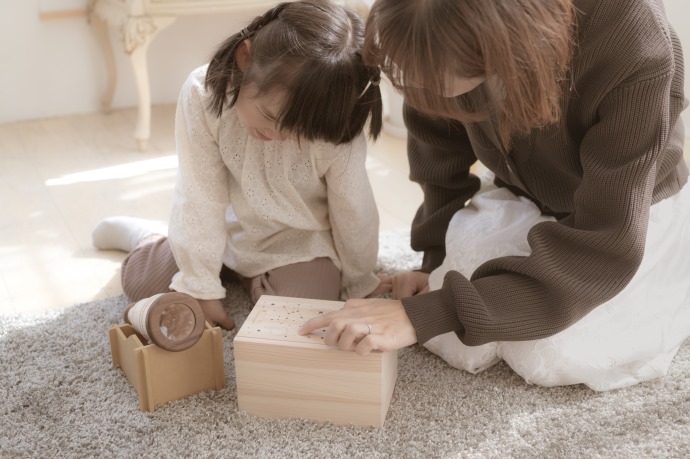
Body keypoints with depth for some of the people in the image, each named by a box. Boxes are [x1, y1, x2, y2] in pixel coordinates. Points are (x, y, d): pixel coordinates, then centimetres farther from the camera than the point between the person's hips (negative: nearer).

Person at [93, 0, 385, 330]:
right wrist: (202, 290, -19)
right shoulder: (203, 93, -30)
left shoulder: (336, 128, -33)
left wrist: (358, 287, -3)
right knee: (141, 283, 2)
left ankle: (254, 278, 12)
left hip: (300, 241, -1)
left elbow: (353, 212, -17)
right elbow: (201, 199, -23)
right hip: (229, 227, 2)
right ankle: (147, 236, 38)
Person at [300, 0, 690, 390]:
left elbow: (604, 246, -38)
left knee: (550, 359, -19)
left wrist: (424, 315, -42)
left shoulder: (634, 47, -38)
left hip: (635, 210, -3)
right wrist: (437, 260, -7)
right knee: (456, 344, -12)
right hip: (519, 200, 3)